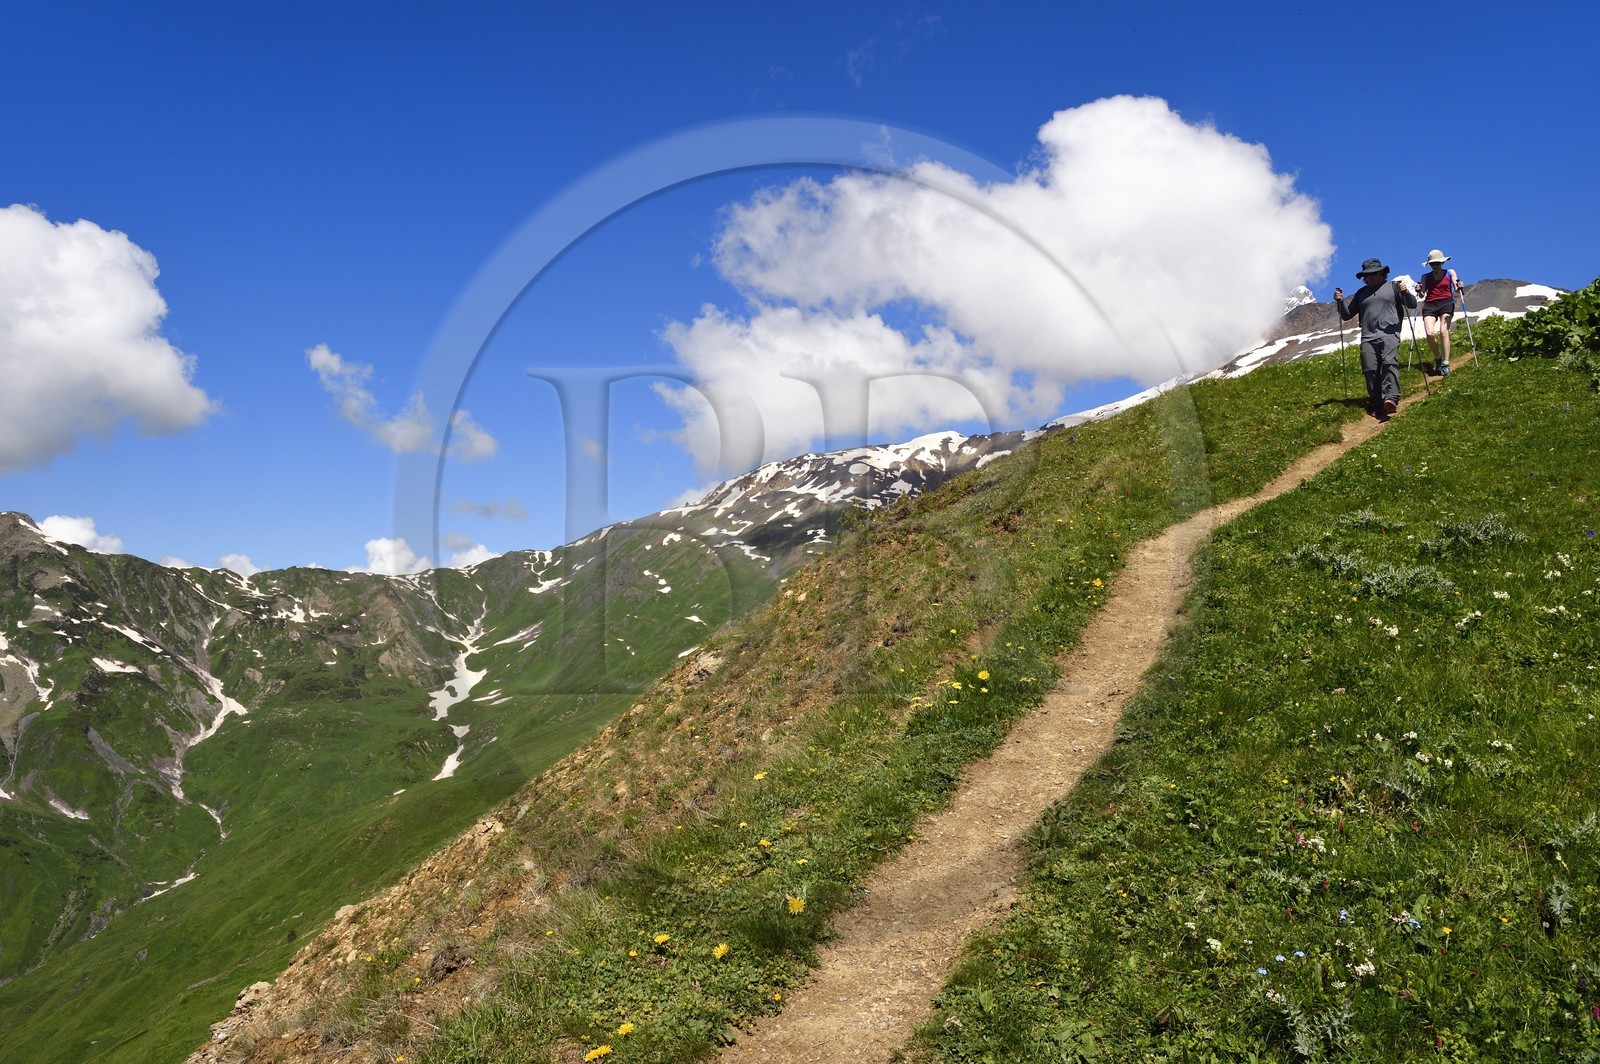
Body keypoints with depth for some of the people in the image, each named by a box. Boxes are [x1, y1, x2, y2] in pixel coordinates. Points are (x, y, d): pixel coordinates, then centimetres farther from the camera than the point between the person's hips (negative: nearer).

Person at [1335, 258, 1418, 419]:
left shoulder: (1393, 287, 15)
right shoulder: (1361, 293, 24)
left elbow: (1413, 304, 12)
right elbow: (1347, 316, 26)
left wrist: (1406, 292, -8)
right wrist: (1340, 302, 8)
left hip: (1389, 335, -3)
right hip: (1367, 338, 3)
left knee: (1390, 363, -25)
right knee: (1370, 370, -10)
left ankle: (1391, 399, -40)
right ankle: (1377, 406, -7)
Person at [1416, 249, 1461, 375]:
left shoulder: (1450, 273, 15)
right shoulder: (1425, 277, 17)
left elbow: (1456, 288, 2)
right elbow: (1422, 294, 7)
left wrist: (1458, 287, -21)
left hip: (1446, 303, -1)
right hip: (1430, 305, 1)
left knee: (1443, 331, -21)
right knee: (1430, 333, -20)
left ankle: (1445, 364, -21)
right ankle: (1438, 358, 7)